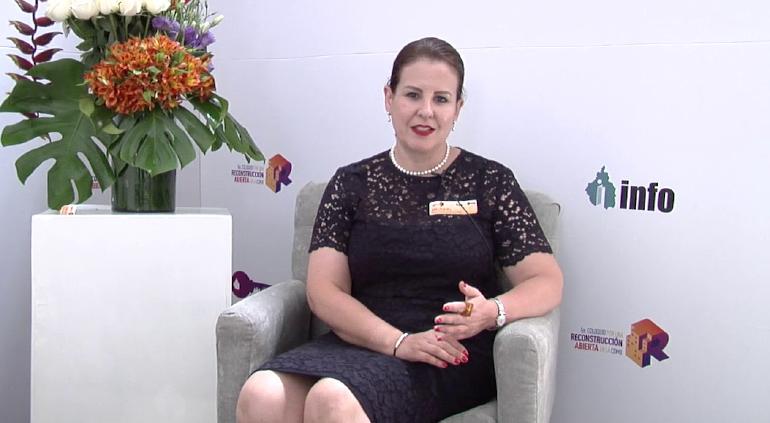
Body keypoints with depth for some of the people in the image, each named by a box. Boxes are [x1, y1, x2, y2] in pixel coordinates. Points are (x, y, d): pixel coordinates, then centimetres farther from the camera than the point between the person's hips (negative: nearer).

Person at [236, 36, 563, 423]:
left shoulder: (490, 181, 8)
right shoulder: (352, 183, 11)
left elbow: (547, 282, 3)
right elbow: (324, 290, 2)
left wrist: (492, 312, -20)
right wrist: (399, 342, -15)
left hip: (452, 357, -2)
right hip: (363, 342, 2)